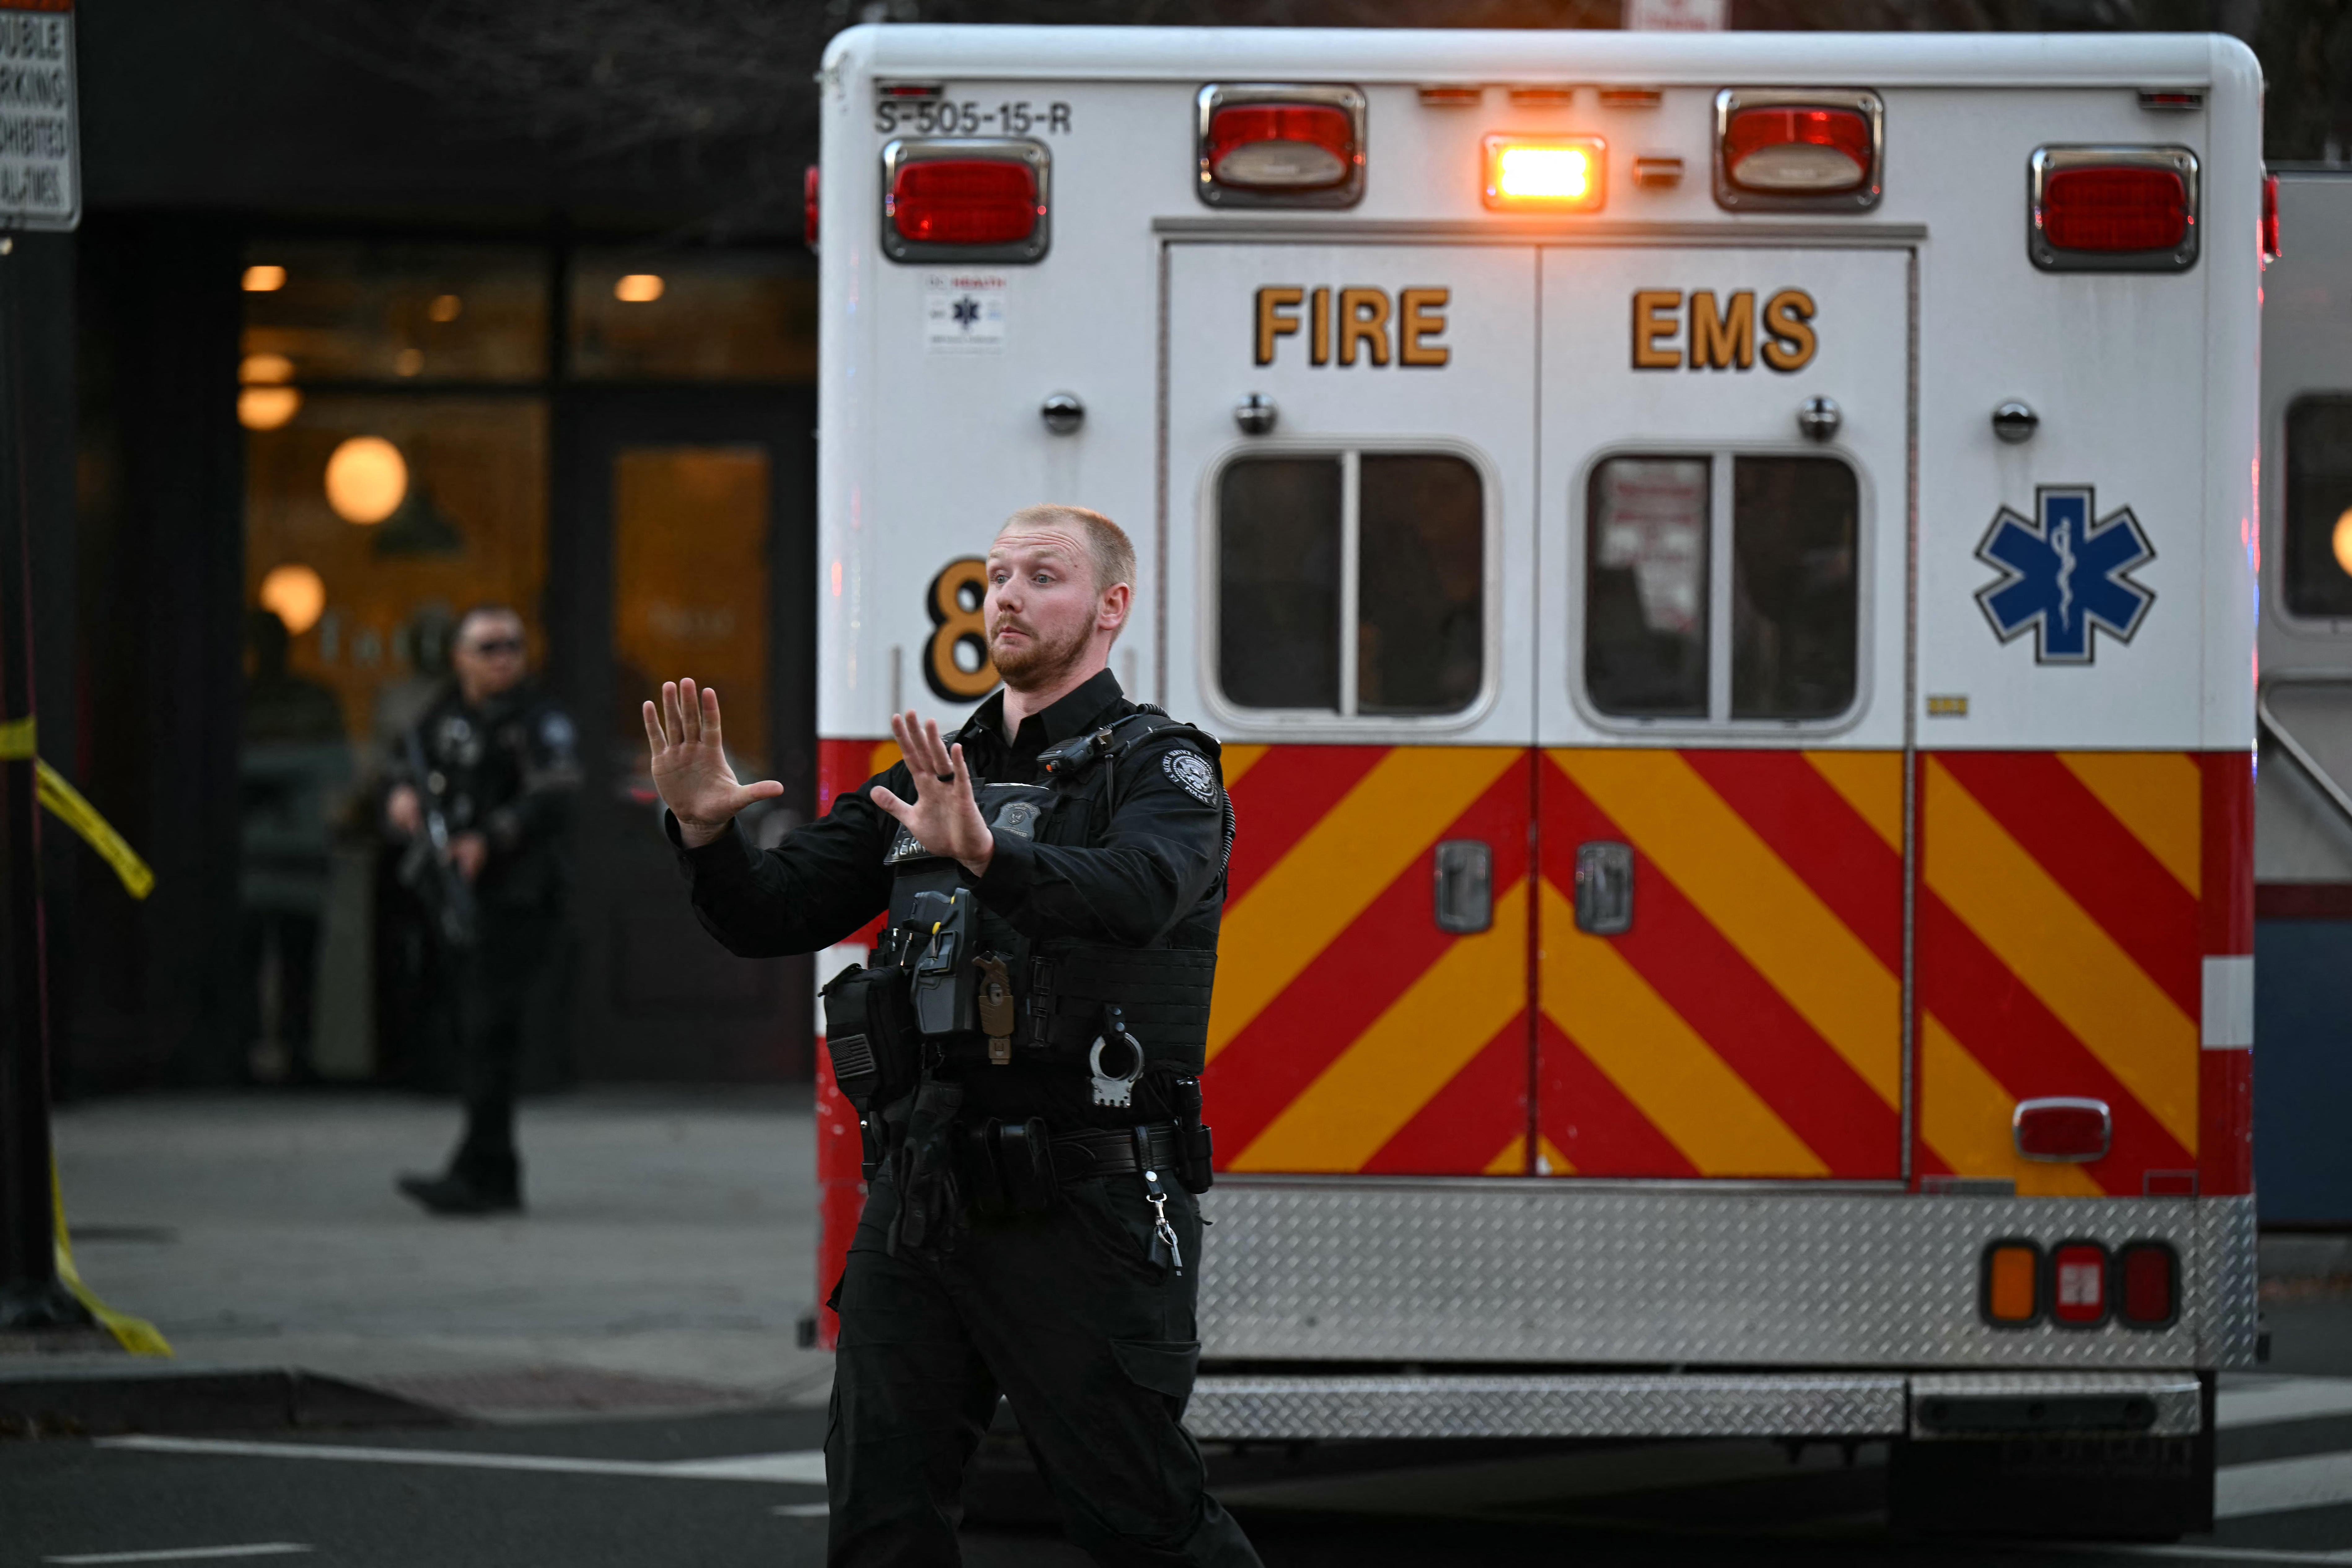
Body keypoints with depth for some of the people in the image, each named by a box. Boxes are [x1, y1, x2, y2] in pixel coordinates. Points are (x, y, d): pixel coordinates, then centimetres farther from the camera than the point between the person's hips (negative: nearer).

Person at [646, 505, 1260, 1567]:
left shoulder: (1159, 769, -2)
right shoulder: (930, 779, 17)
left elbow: (1137, 891, -25)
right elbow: (769, 916, 12)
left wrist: (987, 854, -43)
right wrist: (706, 832, -10)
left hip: (1078, 1212, -6)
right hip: (918, 1202, 6)